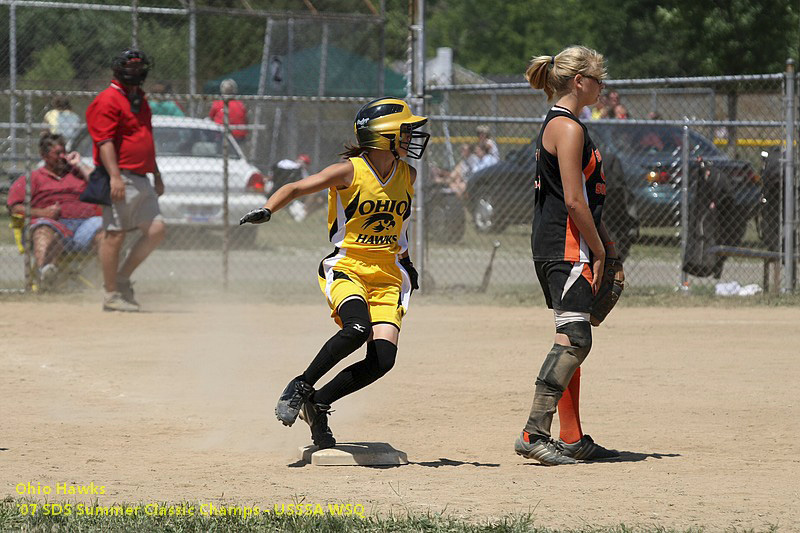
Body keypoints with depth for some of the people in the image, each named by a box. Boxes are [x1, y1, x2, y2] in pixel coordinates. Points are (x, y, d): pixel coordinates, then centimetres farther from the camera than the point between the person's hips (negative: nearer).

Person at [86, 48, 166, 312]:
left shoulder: (139, 100, 21)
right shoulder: (108, 100, -8)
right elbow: (105, 141, -16)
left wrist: (157, 176, 28)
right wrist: (115, 176, -25)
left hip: (141, 179, 9)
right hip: (121, 179, -9)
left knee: (157, 229, 1)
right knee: (115, 234, -7)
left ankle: (122, 278, 13)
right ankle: (111, 294, -2)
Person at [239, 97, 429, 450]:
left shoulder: (407, 175, 9)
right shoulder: (349, 172, -8)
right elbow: (297, 187, -11)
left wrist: (405, 260, 28)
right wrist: (268, 209, -29)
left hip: (388, 276, 5)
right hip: (345, 268, -5)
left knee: (383, 358, -15)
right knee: (358, 327, -34)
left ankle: (318, 404, 6)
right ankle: (301, 386, -13)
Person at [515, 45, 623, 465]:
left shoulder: (557, 124, 19)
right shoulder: (568, 128, -13)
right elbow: (574, 200, -18)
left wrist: (603, 241, 20)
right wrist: (599, 250, -12)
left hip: (553, 246, 11)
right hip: (567, 246, -11)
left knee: (571, 341, 12)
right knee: (574, 339, -18)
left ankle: (572, 439, 16)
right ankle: (535, 433, -24)